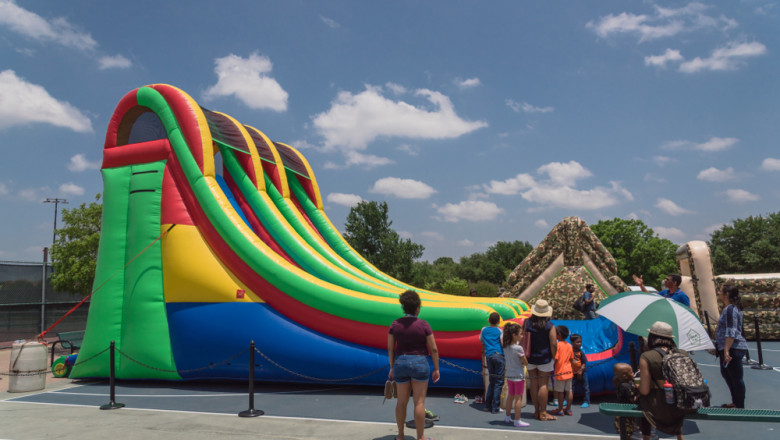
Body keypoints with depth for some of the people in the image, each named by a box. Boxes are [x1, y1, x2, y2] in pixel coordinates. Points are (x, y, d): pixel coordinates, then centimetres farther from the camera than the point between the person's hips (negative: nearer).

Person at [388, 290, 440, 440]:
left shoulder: (395, 325, 0)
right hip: (419, 362, -3)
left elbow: (390, 348, 4)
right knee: (419, 402, 3)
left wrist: (392, 367, 13)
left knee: (401, 401, 13)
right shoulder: (424, 325, -6)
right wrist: (436, 369, 5)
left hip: (400, 362, 3)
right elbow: (433, 349, -4)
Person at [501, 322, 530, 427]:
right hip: (518, 376, -7)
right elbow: (525, 362, -12)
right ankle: (517, 421, 3)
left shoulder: (505, 347, -1)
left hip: (509, 375, 7)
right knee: (518, 398, 0)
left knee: (510, 396, 18)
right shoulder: (519, 348, -20)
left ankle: (508, 417, 28)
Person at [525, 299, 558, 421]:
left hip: (530, 358, 3)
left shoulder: (527, 323, -1)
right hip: (544, 359, -3)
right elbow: (553, 344, -12)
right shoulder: (550, 326, -10)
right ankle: (543, 413, 4)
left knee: (533, 384, 9)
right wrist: (554, 358, -1)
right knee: (543, 384, 1)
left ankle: (536, 411, 17)